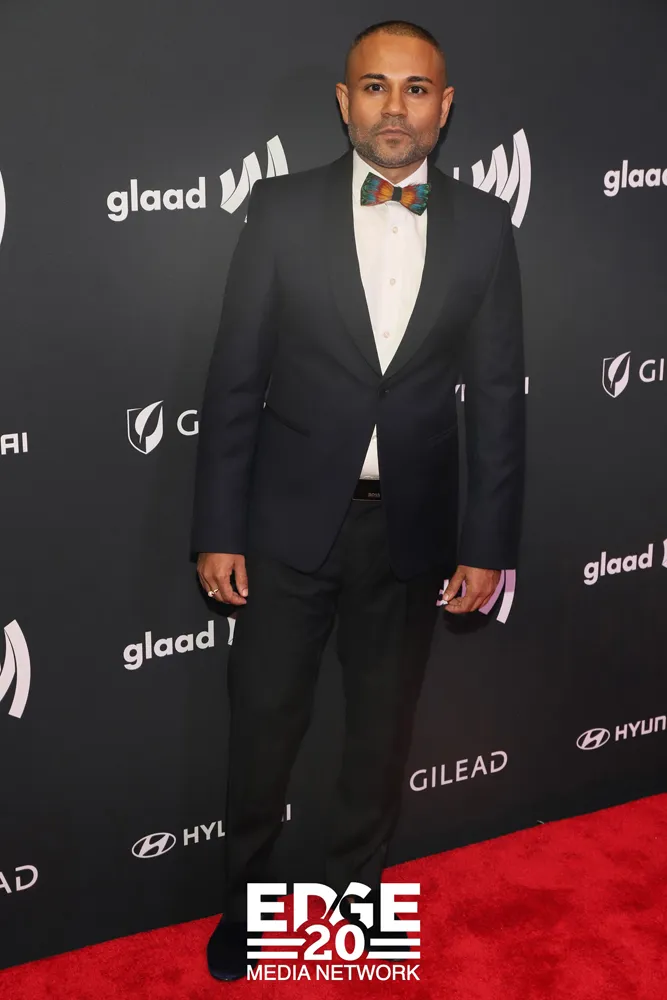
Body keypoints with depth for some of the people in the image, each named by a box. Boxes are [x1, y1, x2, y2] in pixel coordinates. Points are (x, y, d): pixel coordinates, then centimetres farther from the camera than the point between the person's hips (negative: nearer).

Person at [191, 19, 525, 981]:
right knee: (264, 720, 11)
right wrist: (218, 530, -6)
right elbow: (235, 380, -4)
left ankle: (355, 887, 42)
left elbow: (496, 396, 0)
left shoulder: (482, 224, -1)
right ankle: (246, 894, 37)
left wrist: (488, 542, -2)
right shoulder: (283, 209, -5)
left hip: (413, 525, 1)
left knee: (383, 723, 17)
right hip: (291, 518, -1)